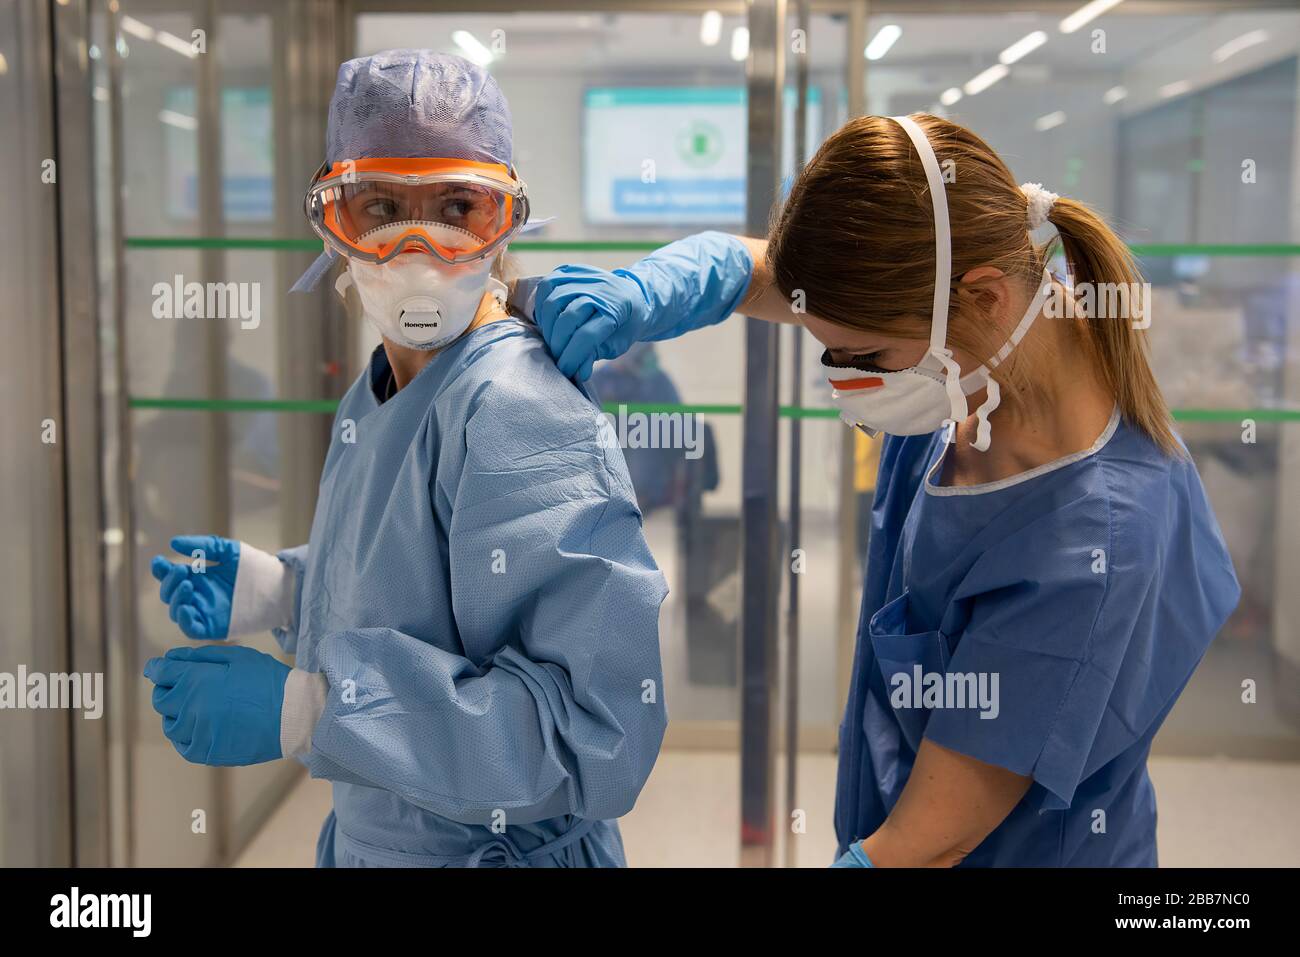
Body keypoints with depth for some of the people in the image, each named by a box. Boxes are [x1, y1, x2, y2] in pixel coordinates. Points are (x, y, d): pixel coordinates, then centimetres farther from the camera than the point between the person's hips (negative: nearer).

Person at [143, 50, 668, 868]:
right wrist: (279, 591, -1)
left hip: (500, 848, -8)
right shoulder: (372, 401, 2)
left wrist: (300, 710, -33)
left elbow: (598, 735, -33)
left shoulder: (518, 415, -27)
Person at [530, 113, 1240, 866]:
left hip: (1022, 851, -7)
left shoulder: (1090, 548, -35)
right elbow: (751, 267, -1)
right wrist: (648, 292, -21)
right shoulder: (981, 348, -13)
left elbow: (932, 841, -30)